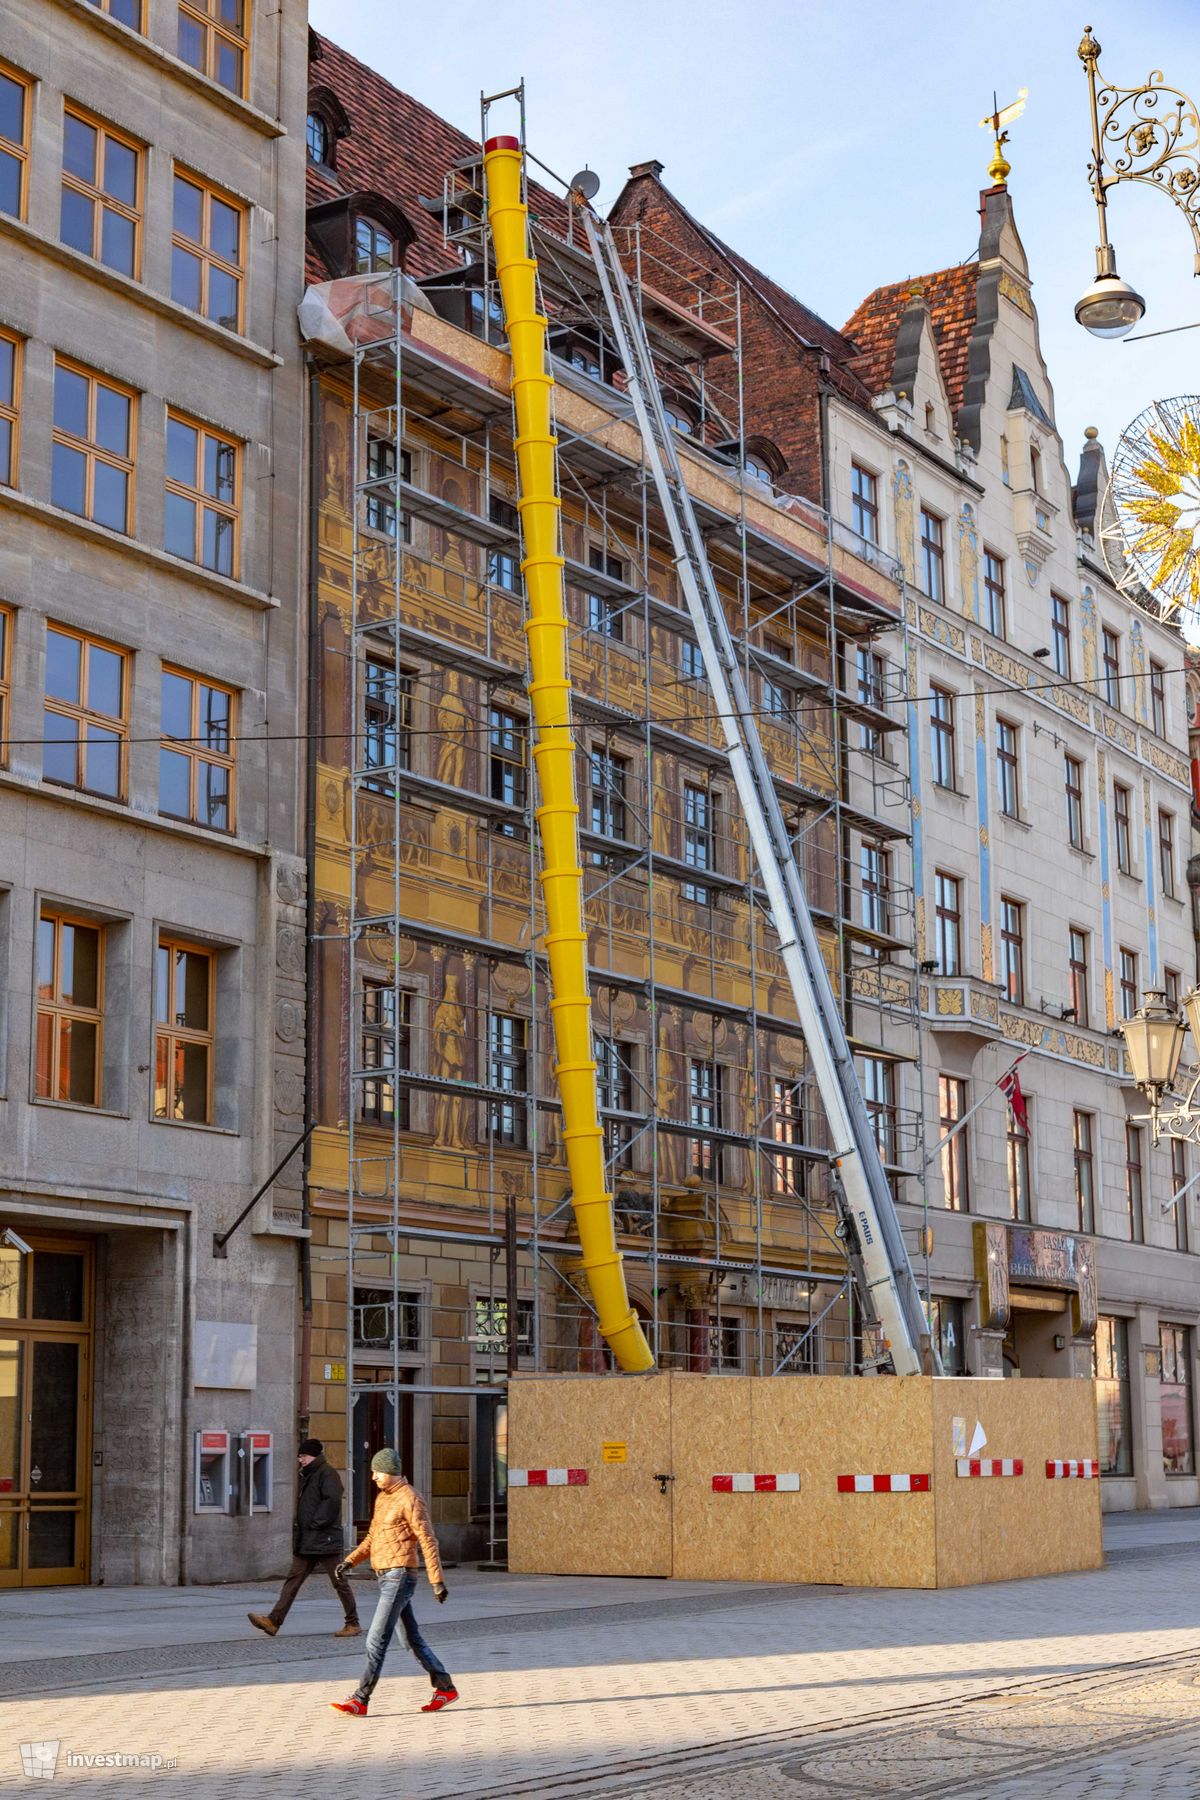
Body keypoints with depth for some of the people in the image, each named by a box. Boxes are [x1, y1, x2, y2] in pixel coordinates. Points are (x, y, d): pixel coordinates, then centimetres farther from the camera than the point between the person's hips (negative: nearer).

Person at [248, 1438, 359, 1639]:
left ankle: (353, 1624, 8)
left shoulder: (327, 1474, -12)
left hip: (325, 1540, -9)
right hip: (306, 1542, 9)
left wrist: (315, 1524, -20)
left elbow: (332, 1502, -24)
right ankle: (274, 1620, -1)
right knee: (293, 1579, 3)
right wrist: (299, 1529, 12)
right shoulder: (307, 1476, 18)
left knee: (339, 1582, -1)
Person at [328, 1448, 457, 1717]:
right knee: (413, 1637, 13)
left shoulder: (410, 1499, -12)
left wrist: (437, 1581, -16)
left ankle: (360, 1701, -8)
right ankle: (445, 1688, 21)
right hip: (385, 1575, 9)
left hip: (399, 1576, -9)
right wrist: (351, 1560, 8)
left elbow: (428, 1541, -14)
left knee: (376, 1640, -10)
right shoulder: (382, 1498, 15)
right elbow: (373, 1536, 22)